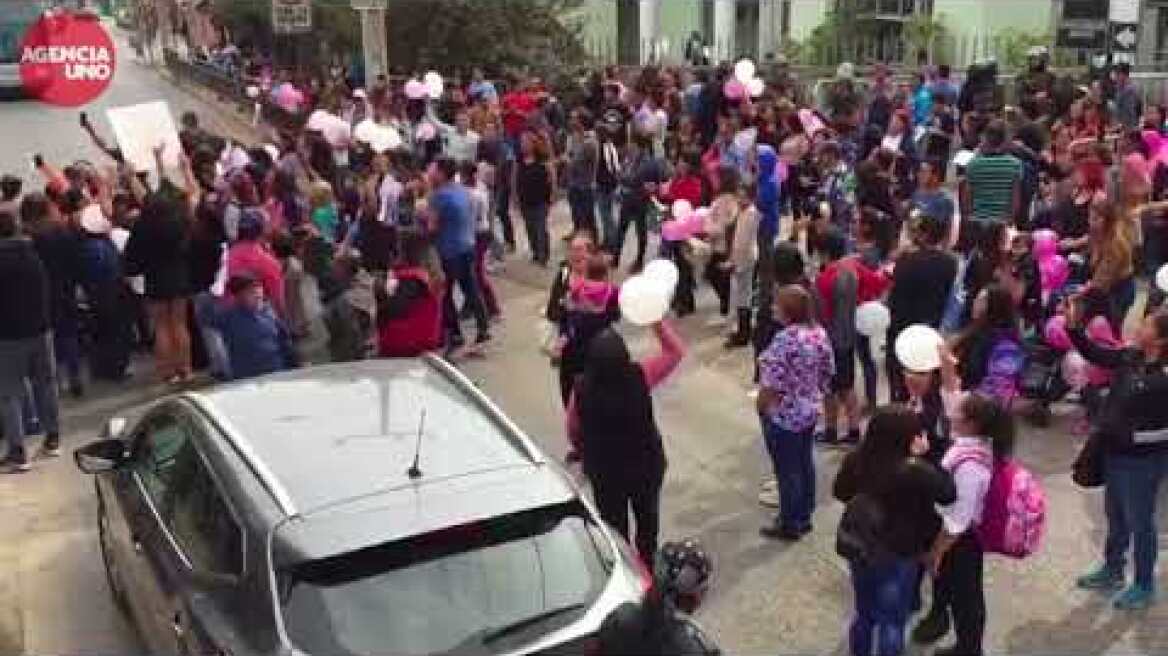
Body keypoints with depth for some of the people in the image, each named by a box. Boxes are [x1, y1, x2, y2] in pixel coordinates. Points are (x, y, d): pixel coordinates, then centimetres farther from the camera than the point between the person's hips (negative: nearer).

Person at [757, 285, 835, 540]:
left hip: (783, 415, -8)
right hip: (810, 410, 8)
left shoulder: (785, 339, -27)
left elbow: (772, 384, -25)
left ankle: (790, 525, 18)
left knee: (787, 471, 5)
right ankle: (804, 517, 32)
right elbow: (827, 371, 9)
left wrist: (760, 406, -10)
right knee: (804, 463, 19)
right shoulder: (819, 332, -1)